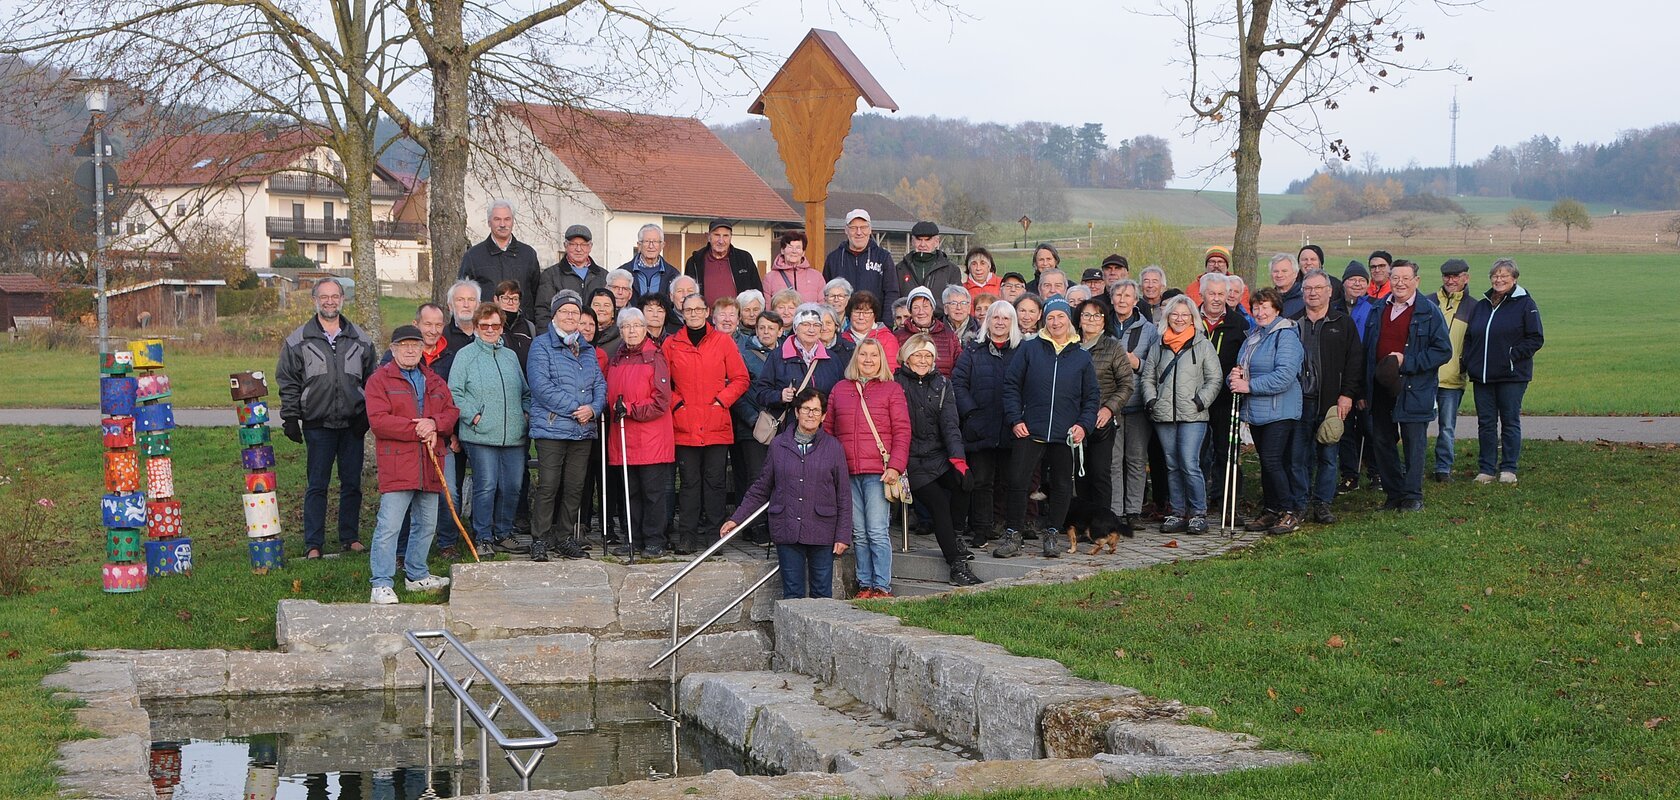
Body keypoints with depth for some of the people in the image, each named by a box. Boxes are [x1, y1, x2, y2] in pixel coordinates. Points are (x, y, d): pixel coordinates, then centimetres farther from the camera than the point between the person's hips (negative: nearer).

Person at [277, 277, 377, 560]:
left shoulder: (360, 340, 8)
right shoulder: (298, 340, 2)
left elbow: (371, 380, 13)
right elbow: (288, 383, 3)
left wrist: (367, 414, 4)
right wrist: (290, 418, -2)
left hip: (352, 425, 2)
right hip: (317, 425, -2)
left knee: (352, 483, 8)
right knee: (317, 485, 1)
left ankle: (350, 537, 20)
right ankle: (313, 544, 5)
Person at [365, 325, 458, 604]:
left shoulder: (434, 381, 19)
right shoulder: (379, 380, -1)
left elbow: (451, 411, 12)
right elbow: (378, 421, -13)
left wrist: (434, 424, -10)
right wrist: (417, 430, -16)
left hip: (429, 466, 7)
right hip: (396, 465, -7)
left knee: (426, 524, 15)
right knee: (389, 526, -12)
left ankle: (416, 575, 29)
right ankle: (381, 585, -10)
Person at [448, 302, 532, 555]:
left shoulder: (511, 356, 19)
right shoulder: (465, 355, 2)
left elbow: (525, 392, 26)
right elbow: (454, 393, -4)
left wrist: (527, 413, 10)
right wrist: (473, 415, -12)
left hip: (514, 436, 5)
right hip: (481, 436, -5)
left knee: (512, 487, 5)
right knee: (486, 486, -7)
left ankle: (503, 535, 18)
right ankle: (483, 538, 3)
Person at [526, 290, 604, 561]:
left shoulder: (588, 349, 18)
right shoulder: (541, 345, -1)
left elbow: (600, 384, 15)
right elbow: (541, 385, -12)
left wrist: (593, 408, -7)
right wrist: (574, 409, -15)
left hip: (583, 429, 6)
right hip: (551, 427, -6)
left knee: (575, 487, 8)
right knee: (548, 485, -7)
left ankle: (564, 537, 18)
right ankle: (540, 540, 1)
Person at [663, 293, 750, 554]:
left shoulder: (723, 341, 5)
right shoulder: (671, 344, 7)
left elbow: (741, 379, 6)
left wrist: (722, 400, -5)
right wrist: (675, 403, -3)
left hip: (717, 425, 0)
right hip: (684, 426, 0)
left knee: (714, 481, 2)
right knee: (689, 481, 2)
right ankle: (687, 536, 5)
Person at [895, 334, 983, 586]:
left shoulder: (941, 384, 11)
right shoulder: (896, 383, 0)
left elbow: (950, 424, 3)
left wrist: (958, 459, -9)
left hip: (938, 456, 3)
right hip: (910, 459, -3)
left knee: (962, 486, -22)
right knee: (938, 502, -16)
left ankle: (947, 535, 5)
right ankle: (957, 566, -12)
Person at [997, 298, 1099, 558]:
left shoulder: (1082, 357, 10)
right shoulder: (1030, 349, 5)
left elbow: (1092, 397, 13)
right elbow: (1011, 385, 5)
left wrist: (1084, 425, -1)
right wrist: (1015, 418, -5)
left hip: (1066, 435, 2)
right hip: (1030, 431, -2)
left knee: (1062, 485, 7)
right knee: (1017, 481, -8)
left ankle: (1052, 534, 21)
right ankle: (1012, 535, 1)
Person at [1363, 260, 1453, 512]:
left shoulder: (1429, 312, -5)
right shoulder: (1378, 310, 11)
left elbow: (1443, 351, -8)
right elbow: (1367, 349, 17)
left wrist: (1407, 362, -16)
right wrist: (1365, 388, 11)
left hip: (1414, 390, -5)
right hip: (1380, 389, 5)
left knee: (1413, 443, 0)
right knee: (1381, 442, 9)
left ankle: (1413, 496, 8)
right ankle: (1394, 493, 20)